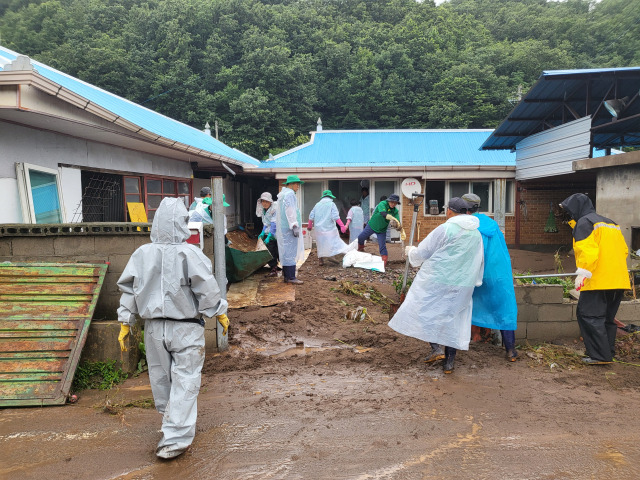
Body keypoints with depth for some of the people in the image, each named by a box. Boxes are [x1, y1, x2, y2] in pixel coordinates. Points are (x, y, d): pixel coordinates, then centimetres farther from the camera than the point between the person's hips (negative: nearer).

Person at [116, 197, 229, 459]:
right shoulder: (189, 253, -14)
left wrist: (125, 322, 12)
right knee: (184, 381, 3)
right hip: (186, 329, -5)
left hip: (154, 328, 5)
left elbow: (128, 290, 4)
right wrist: (220, 313, 0)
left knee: (161, 379, 19)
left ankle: (176, 426, 37)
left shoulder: (142, 254, 0)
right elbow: (207, 288, -13)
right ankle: (175, 438, 1)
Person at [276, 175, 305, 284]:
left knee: (286, 251, 13)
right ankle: (291, 277, -7)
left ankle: (286, 275, 18)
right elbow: (290, 211, -20)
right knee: (290, 251, -8)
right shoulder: (290, 194, -12)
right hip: (289, 228, -10)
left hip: (283, 228, 10)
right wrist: (295, 226, -21)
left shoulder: (283, 194, 20)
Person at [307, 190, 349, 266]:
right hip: (330, 228, -4)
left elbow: (311, 217, 14)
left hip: (319, 229, 4)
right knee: (335, 242, -4)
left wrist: (309, 226, 26)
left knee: (321, 244, 14)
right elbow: (335, 217, -13)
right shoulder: (331, 204, -2)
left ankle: (320, 260, 19)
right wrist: (342, 225, -14)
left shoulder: (317, 204, 12)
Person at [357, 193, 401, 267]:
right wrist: (394, 219, -55)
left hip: (382, 230, 1)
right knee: (360, 238, 6)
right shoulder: (382, 204, -23)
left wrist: (399, 226, -39)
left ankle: (384, 262, 4)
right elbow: (383, 214, -42)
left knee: (382, 246, -6)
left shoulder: (395, 211, -10)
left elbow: (397, 222, -14)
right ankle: (360, 249, 37)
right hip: (372, 225, -1)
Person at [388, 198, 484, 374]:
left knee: (429, 314, 9)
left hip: (437, 282, -6)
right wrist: (475, 282, 34)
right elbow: (479, 262, 20)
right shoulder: (477, 234, 9)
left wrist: (410, 250, 16)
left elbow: (422, 253, -6)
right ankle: (449, 362, 14)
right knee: (453, 321, 11)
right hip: (463, 286, 6)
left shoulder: (445, 229, -11)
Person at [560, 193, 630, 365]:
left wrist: (582, 273, -21)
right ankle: (609, 353, 21)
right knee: (607, 317, 16)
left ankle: (600, 356, -6)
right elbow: (624, 250, 22)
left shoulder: (584, 223, -5)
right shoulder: (611, 223, 23)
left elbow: (588, 250, -19)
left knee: (589, 315, -5)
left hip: (598, 280, -9)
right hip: (618, 280, 9)